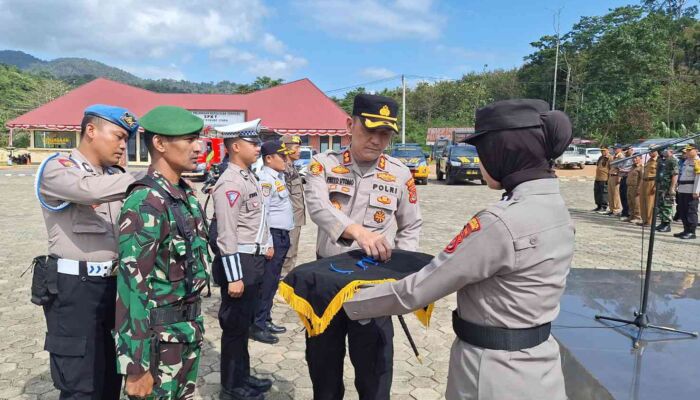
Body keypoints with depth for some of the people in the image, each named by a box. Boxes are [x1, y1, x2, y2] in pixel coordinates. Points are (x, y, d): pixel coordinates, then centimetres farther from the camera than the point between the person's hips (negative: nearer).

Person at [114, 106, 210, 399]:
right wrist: (136, 366, -21)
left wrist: (194, 323, 17)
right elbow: (132, 286, -23)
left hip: (188, 329, 8)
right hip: (159, 336, -8)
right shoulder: (145, 203, -22)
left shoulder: (187, 194, 4)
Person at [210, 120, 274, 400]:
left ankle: (243, 377, 36)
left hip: (254, 260, 10)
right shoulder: (229, 183, -19)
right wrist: (233, 277, -24)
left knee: (245, 322, 20)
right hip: (238, 261, -10)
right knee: (234, 325, 5)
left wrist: (267, 244, 21)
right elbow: (226, 235, -23)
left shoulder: (249, 176, 12)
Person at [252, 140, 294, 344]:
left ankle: (266, 319, 26)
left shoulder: (279, 176, 14)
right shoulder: (265, 178, -14)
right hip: (273, 235, -9)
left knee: (273, 281, 15)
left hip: (283, 235, 9)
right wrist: (267, 243, -21)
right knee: (267, 282, -4)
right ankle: (258, 326, 5)